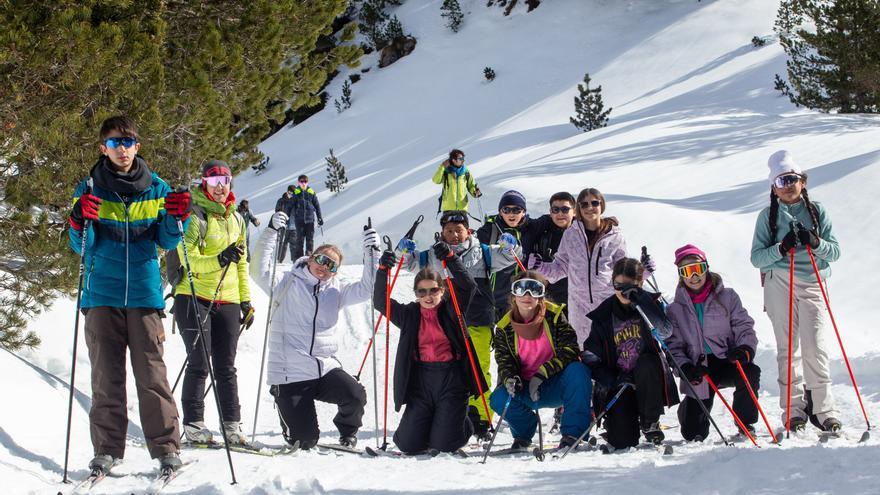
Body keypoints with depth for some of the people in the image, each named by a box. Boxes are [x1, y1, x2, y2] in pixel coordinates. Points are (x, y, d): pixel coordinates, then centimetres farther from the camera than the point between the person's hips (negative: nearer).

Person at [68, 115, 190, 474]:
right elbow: (82, 247, 2)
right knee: (106, 376, 0)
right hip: (102, 293, 0)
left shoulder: (156, 188, 9)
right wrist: (80, 223, -18)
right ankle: (107, 451, 5)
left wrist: (176, 218, -11)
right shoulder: (90, 189, 7)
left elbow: (166, 242, 9)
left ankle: (166, 448, -2)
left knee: (152, 374, -4)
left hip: (144, 293, 0)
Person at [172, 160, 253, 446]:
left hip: (227, 301, 5)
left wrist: (246, 300, 18)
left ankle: (232, 425, 8)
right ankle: (193, 425, 3)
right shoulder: (194, 215, -6)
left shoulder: (236, 219, 15)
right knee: (199, 364, -4)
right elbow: (188, 260, -16)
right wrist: (218, 260, -32)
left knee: (226, 367, 6)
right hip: (194, 298, -5)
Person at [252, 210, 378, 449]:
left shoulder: (336, 290, 13)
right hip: (290, 373, -4)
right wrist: (271, 233, -23)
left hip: (326, 368, 4)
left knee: (356, 396, -25)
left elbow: (366, 289, 6)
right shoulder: (287, 283, 0)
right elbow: (260, 270, -14)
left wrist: (371, 254, -6)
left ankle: (347, 432, 9)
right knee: (305, 440, -7)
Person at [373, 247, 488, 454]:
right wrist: (383, 271, -12)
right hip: (420, 381, 2)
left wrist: (451, 258, -22)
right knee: (408, 445, -4)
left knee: (444, 444, -8)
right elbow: (381, 302, 1)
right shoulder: (409, 314, 9)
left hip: (451, 379, -2)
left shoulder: (451, 309, 3)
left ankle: (462, 424, 27)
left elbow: (468, 287, -11)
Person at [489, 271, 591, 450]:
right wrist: (509, 378, -26)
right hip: (525, 390, 2)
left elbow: (570, 351, -15)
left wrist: (542, 373, -25)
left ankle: (572, 433, -26)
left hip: (556, 386, -2)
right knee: (499, 400, -27)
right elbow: (504, 362, -1)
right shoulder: (505, 327, -1)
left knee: (578, 371, -33)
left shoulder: (554, 315, -8)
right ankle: (524, 432, 7)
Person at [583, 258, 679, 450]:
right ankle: (613, 421, 22)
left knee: (647, 363, -36)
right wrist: (613, 380, -15)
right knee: (622, 441, -18)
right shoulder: (603, 315, 3)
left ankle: (650, 422, -14)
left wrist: (637, 297, -27)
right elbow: (591, 356, 2)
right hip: (617, 383, 0)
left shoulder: (649, 304, 0)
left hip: (647, 378, 0)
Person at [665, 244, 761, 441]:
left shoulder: (727, 297, 2)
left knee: (750, 373, -37)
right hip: (699, 370, 1)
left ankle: (746, 424, -8)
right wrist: (685, 367, -14)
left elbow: (744, 326, -1)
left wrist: (745, 349, -22)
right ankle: (687, 409, 38)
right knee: (693, 433, -5)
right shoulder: (675, 310, 6)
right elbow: (674, 346, 5)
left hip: (728, 361, -1)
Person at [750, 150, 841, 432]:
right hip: (779, 285, 0)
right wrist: (781, 248, -15)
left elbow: (834, 250, 6)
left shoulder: (817, 211, 10)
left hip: (813, 284, 0)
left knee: (815, 347, -9)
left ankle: (822, 409, -3)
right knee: (788, 348, -1)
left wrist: (815, 243, -14)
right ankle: (793, 409, 2)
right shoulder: (768, 216, 7)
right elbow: (757, 258, 2)